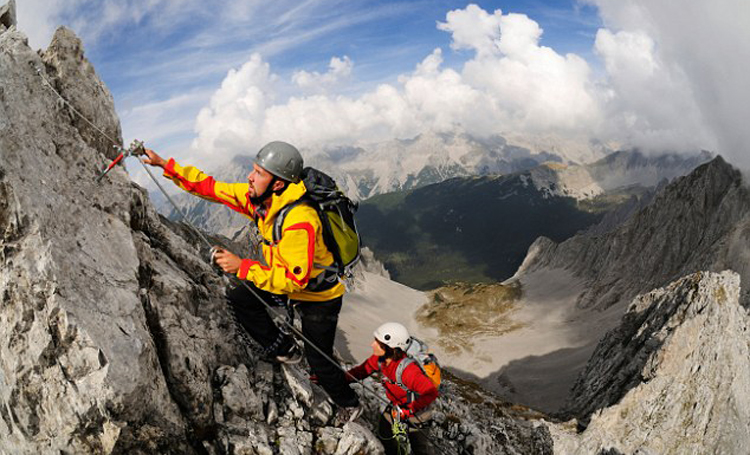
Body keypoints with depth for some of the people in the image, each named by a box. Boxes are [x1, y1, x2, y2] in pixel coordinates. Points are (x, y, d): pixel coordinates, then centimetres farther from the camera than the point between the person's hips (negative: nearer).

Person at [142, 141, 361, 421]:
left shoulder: (300, 220, -38)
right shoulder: (258, 198, -13)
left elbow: (295, 279, -37)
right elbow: (212, 188, -4)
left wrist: (243, 267, -37)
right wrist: (165, 165, -6)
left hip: (320, 296, -8)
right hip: (288, 279, 8)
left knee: (319, 362, 4)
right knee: (239, 298, 5)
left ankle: (349, 404, 34)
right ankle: (283, 349, 21)